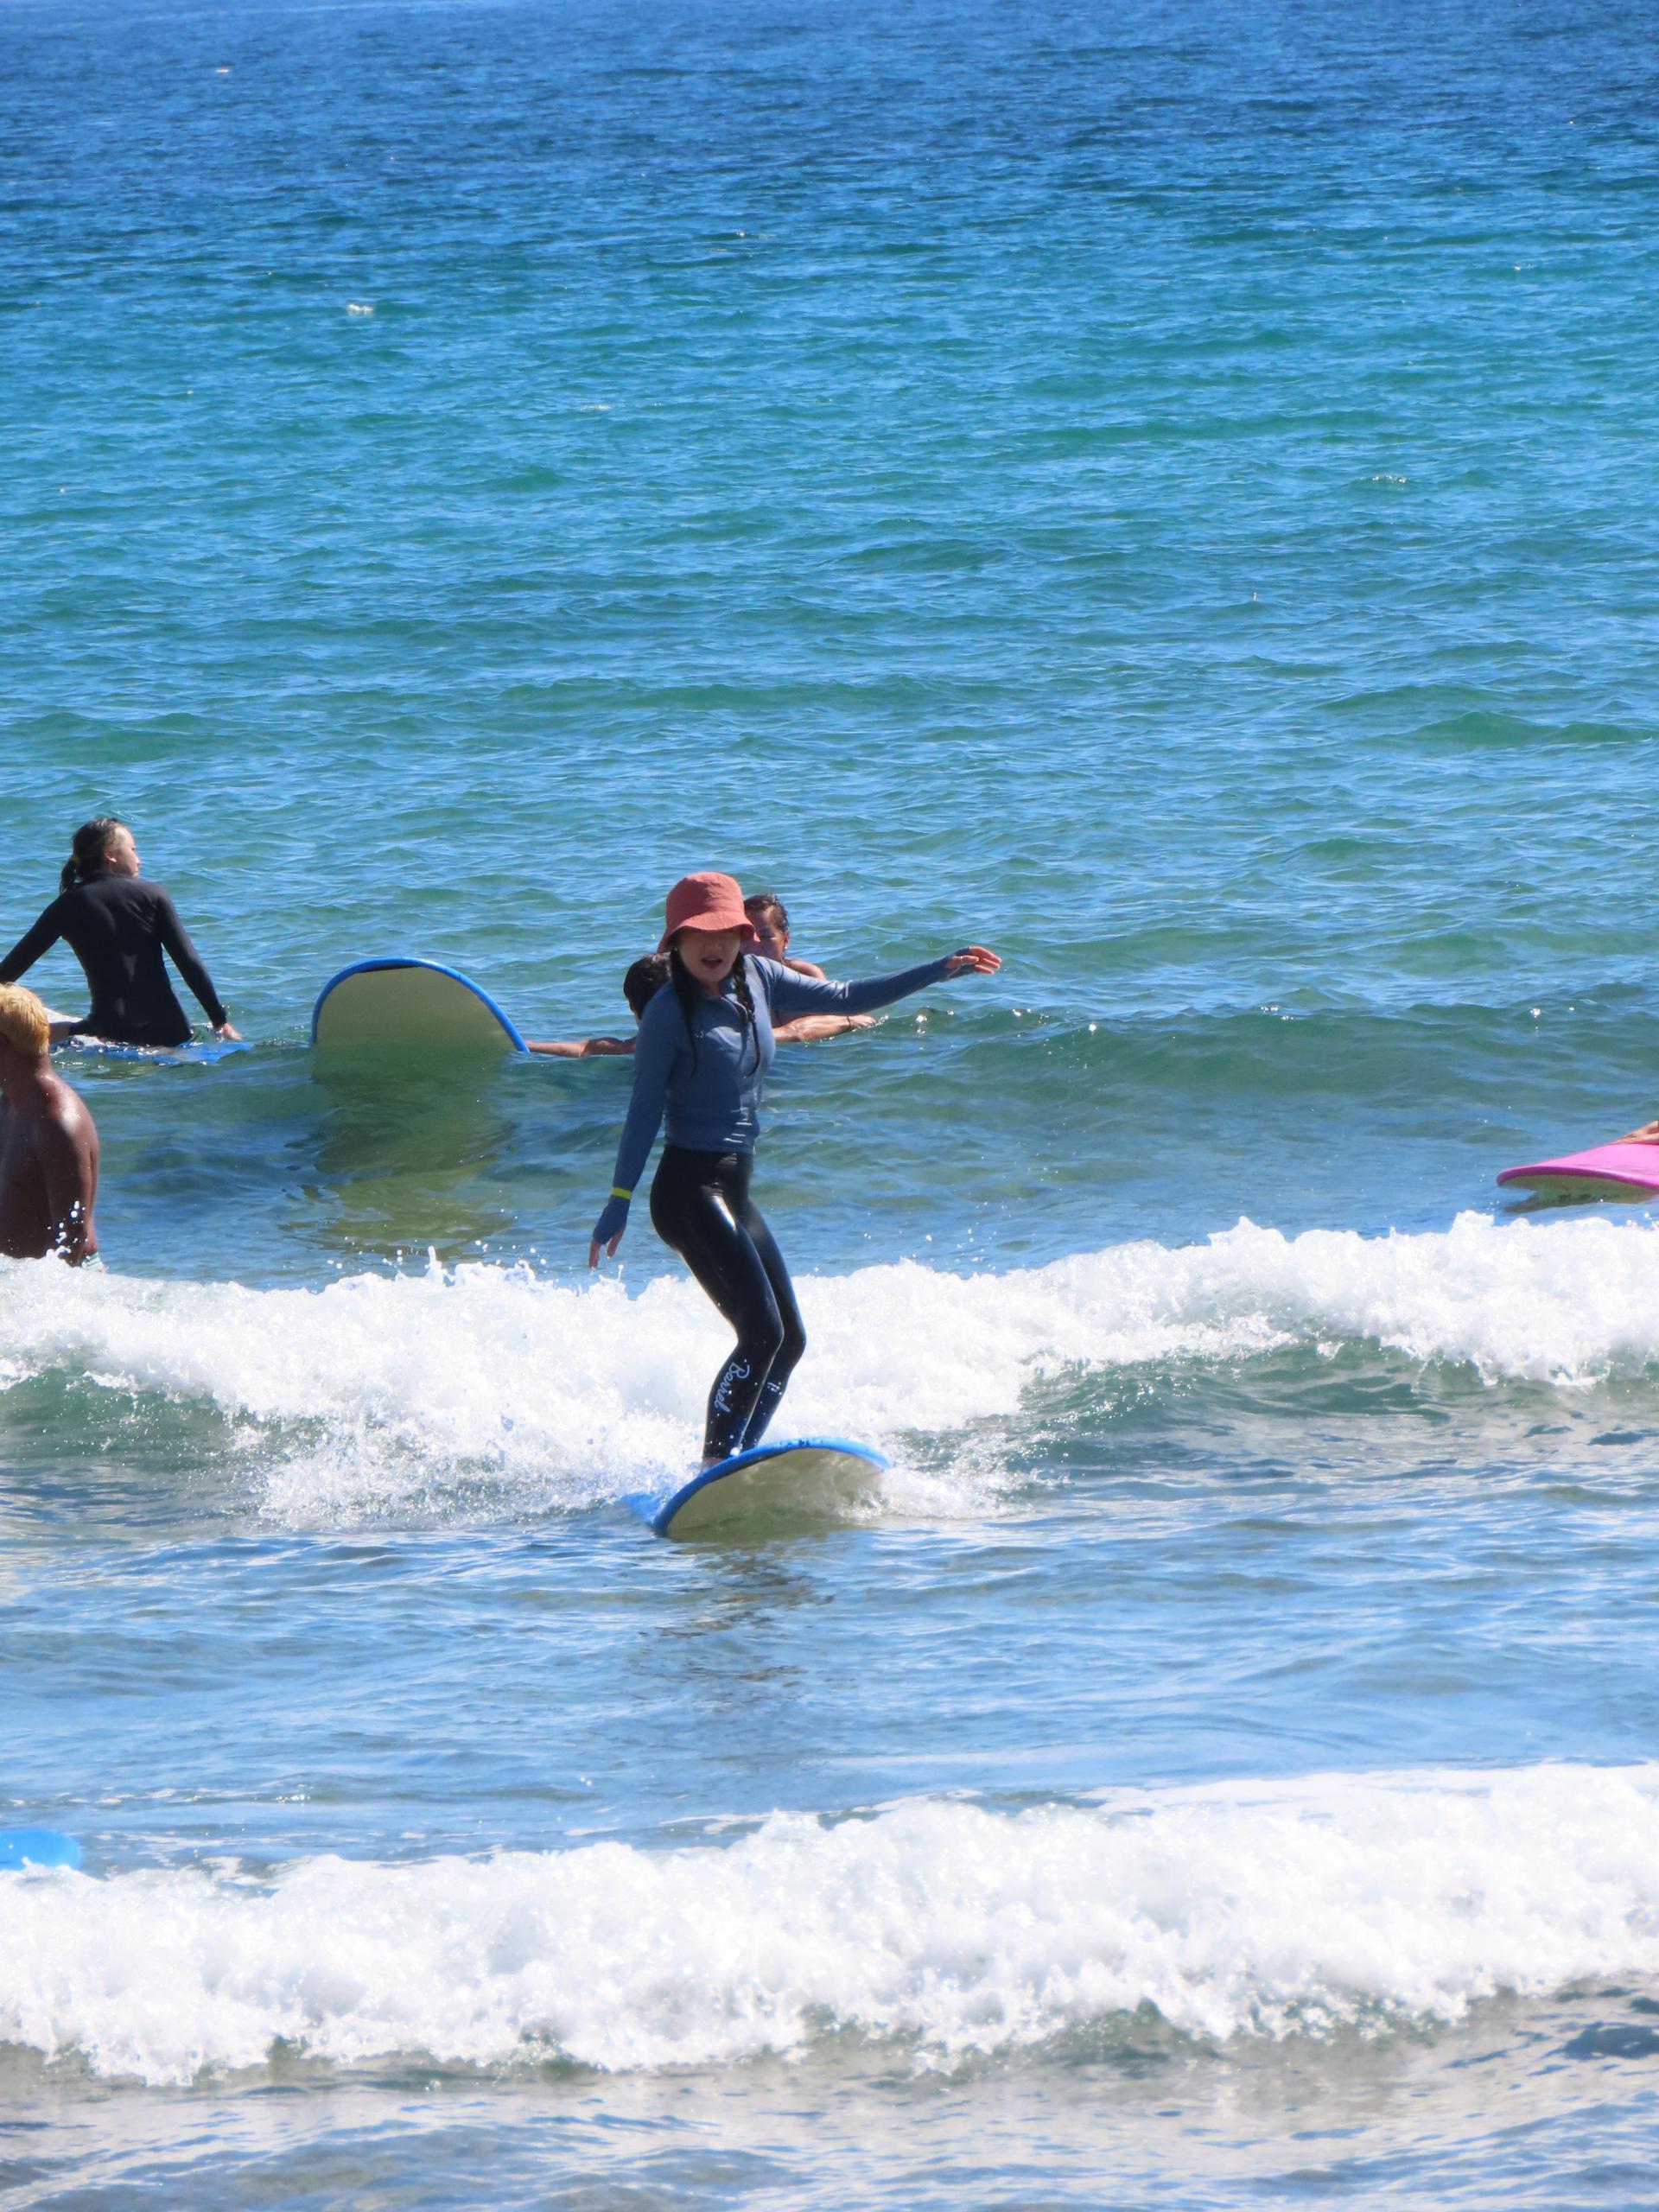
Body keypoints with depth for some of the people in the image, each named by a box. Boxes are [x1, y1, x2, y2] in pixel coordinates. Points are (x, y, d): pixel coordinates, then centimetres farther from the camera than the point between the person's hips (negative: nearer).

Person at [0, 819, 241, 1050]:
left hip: (111, 1033, -2)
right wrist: (221, 1022, 6)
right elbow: (190, 964, 1)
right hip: (169, 1034, 2)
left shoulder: (68, 906, 4)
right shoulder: (152, 895, 5)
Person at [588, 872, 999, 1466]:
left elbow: (844, 999, 19)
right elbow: (644, 1110, -12)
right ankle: (713, 1475, -20)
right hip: (690, 1188, -9)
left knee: (789, 1341, 8)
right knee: (762, 1331, -20)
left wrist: (941, 970, 17)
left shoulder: (757, 980, 8)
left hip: (734, 1191, 9)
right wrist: (619, 1202, -15)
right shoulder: (669, 1013, -11)